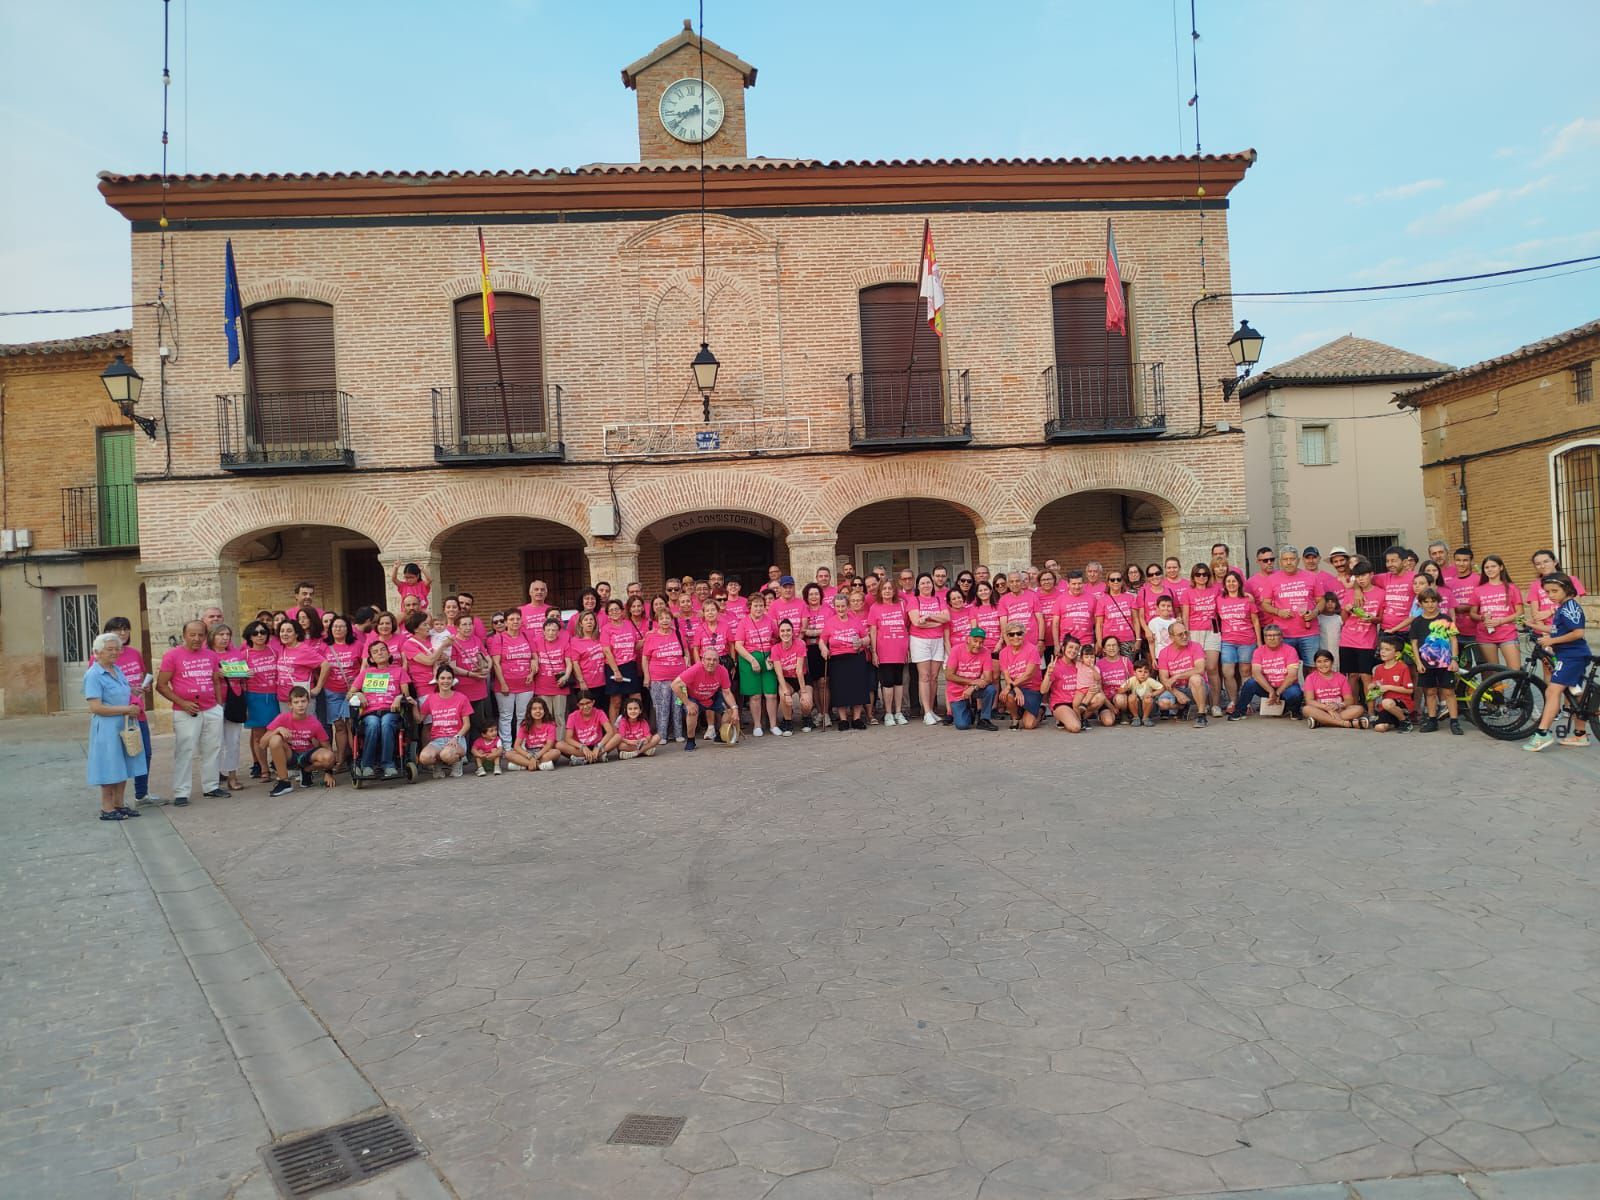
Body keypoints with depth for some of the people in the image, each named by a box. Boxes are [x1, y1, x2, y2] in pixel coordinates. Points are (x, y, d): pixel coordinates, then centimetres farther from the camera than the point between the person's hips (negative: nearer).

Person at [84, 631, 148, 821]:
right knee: (110, 769, -1)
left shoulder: (117, 670, 11)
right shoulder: (94, 675, -12)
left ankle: (119, 804, 21)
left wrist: (135, 706, 6)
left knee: (123, 767, 12)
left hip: (124, 726, 8)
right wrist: (126, 709, -17)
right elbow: (95, 707, -19)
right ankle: (107, 809, 8)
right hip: (107, 728, -8)